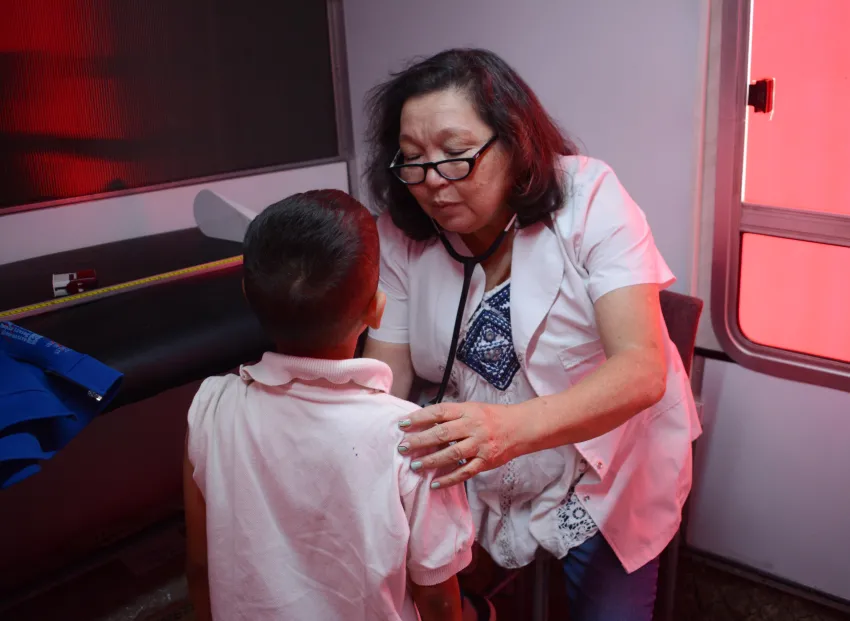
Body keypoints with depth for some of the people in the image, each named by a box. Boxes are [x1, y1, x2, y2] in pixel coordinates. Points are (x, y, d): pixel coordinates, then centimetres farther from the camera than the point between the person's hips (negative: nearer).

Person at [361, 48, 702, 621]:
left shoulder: (588, 198, -22)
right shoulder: (400, 233, -11)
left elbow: (642, 370, -31)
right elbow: (383, 381, -13)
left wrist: (513, 426, -49)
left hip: (608, 466, -2)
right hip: (479, 472, 3)